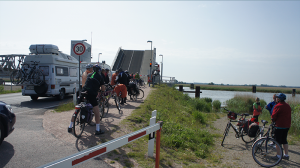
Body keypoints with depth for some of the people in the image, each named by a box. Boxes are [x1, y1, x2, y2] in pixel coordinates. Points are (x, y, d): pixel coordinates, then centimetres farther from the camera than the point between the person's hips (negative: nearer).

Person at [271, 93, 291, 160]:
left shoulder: (278, 106, -16)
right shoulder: (288, 106, 10)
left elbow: (273, 116, -15)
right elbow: (289, 116, 15)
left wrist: (273, 120, 5)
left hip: (279, 126, -8)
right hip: (287, 126, 8)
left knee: (278, 141, 2)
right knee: (284, 140, 17)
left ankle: (278, 155, 7)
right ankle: (286, 155, 21)